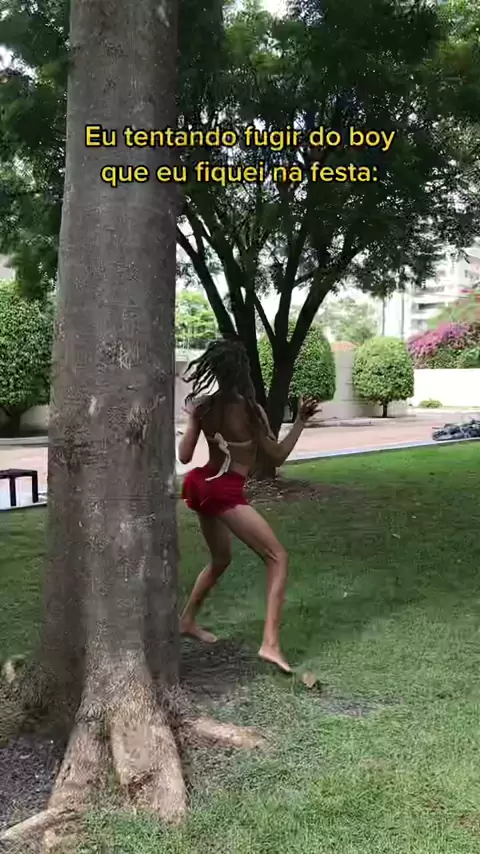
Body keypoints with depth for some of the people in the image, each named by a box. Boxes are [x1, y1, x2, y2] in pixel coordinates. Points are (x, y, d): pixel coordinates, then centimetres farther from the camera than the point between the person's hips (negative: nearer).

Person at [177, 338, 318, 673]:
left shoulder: (202, 405, 0)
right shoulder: (251, 410, -14)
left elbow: (184, 456, 3)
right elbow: (278, 456, -7)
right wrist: (301, 421, -4)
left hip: (203, 485, 8)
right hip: (226, 492, -7)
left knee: (221, 560, 27)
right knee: (278, 558, -3)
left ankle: (188, 620, 41)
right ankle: (271, 643, -13)